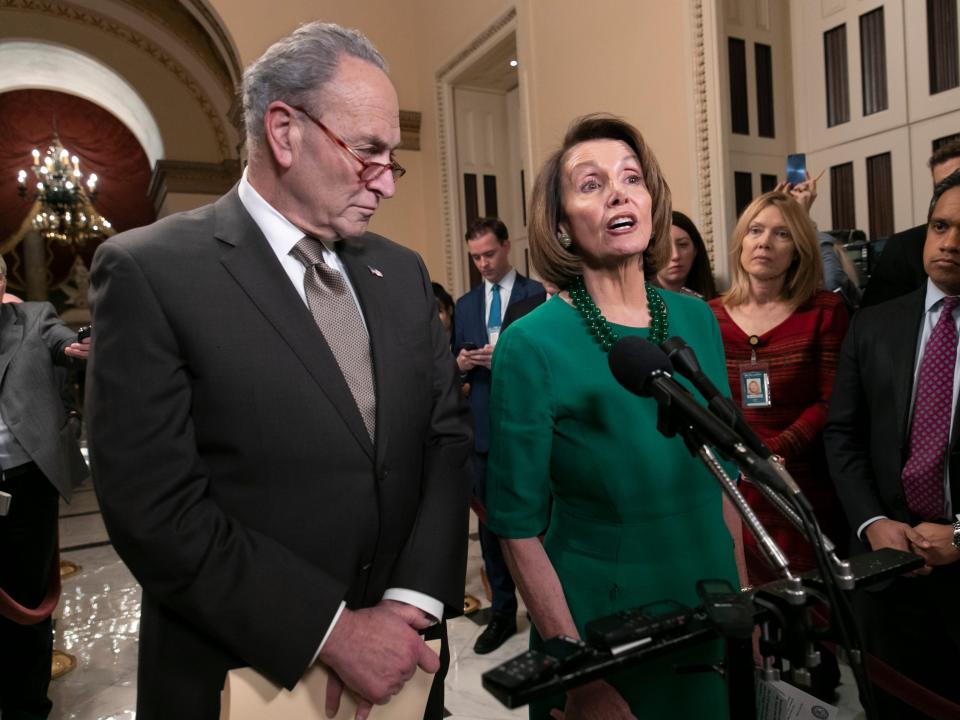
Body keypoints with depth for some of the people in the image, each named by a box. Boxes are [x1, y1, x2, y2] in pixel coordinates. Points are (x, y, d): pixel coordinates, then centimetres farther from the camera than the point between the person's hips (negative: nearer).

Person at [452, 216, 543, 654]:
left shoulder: (538, 295, -3)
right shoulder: (465, 305, 13)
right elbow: (456, 366, 14)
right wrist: (461, 363, -8)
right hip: (485, 427, 5)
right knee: (491, 523, 11)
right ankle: (502, 612, 26)